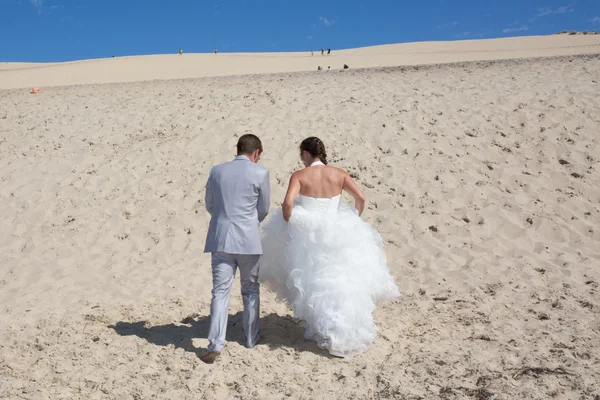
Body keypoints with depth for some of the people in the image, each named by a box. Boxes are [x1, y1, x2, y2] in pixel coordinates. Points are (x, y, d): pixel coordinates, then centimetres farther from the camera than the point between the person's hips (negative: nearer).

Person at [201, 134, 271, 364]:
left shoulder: (217, 171, 5)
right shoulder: (260, 173, -4)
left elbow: (209, 205, 14)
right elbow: (263, 210, 5)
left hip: (220, 239, 2)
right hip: (248, 240, -2)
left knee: (220, 291, 2)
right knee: (250, 289, 15)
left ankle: (216, 344, -7)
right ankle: (251, 338, 26)